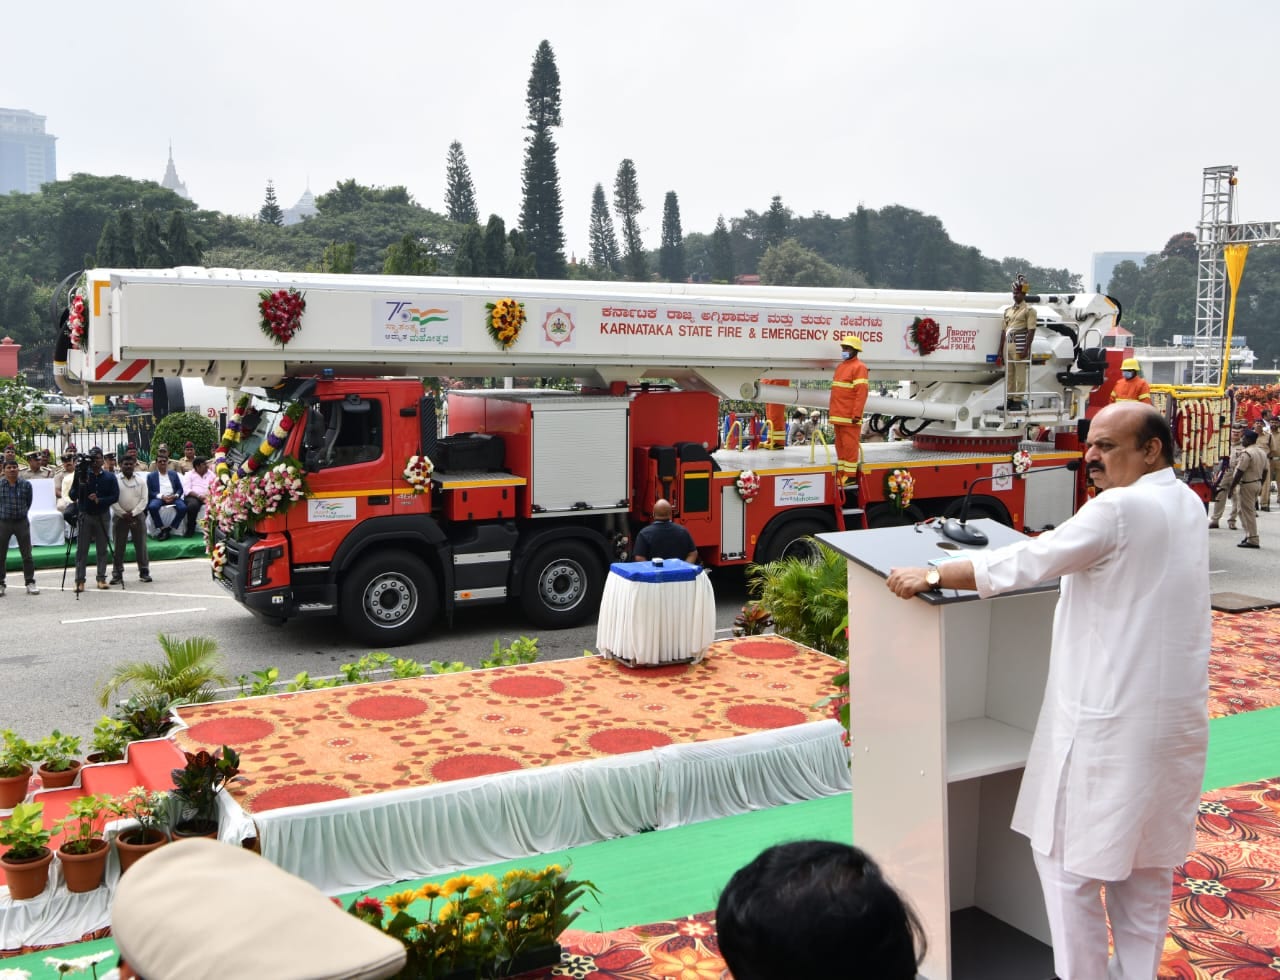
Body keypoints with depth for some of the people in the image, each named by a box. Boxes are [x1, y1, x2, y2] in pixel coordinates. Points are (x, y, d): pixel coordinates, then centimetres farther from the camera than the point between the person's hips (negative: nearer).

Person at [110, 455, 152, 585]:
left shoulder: (141, 481, 6)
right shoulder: (115, 480, 1)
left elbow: (144, 500, 1)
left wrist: (133, 513, -10)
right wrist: (123, 514, -12)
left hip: (138, 516, 1)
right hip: (120, 516, -1)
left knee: (141, 545, 3)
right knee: (118, 546, 1)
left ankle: (144, 572, 9)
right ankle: (117, 574, 5)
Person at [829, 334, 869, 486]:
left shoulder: (859, 367, -9)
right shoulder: (840, 366, 18)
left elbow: (861, 393, -15)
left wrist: (857, 414, -20)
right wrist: (831, 409, 19)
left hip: (850, 417, -9)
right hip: (838, 416, 9)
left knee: (850, 445, -5)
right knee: (840, 445, 12)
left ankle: (850, 475, -2)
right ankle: (841, 473, 19)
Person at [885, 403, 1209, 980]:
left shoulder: (1118, 509, -19)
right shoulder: (1187, 505, 7)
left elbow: (1019, 565, -17)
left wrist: (931, 576, -9)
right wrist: (1056, 544, 28)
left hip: (1110, 721, -8)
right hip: (1173, 713, 9)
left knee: (1070, 860, 4)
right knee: (1147, 862, 18)